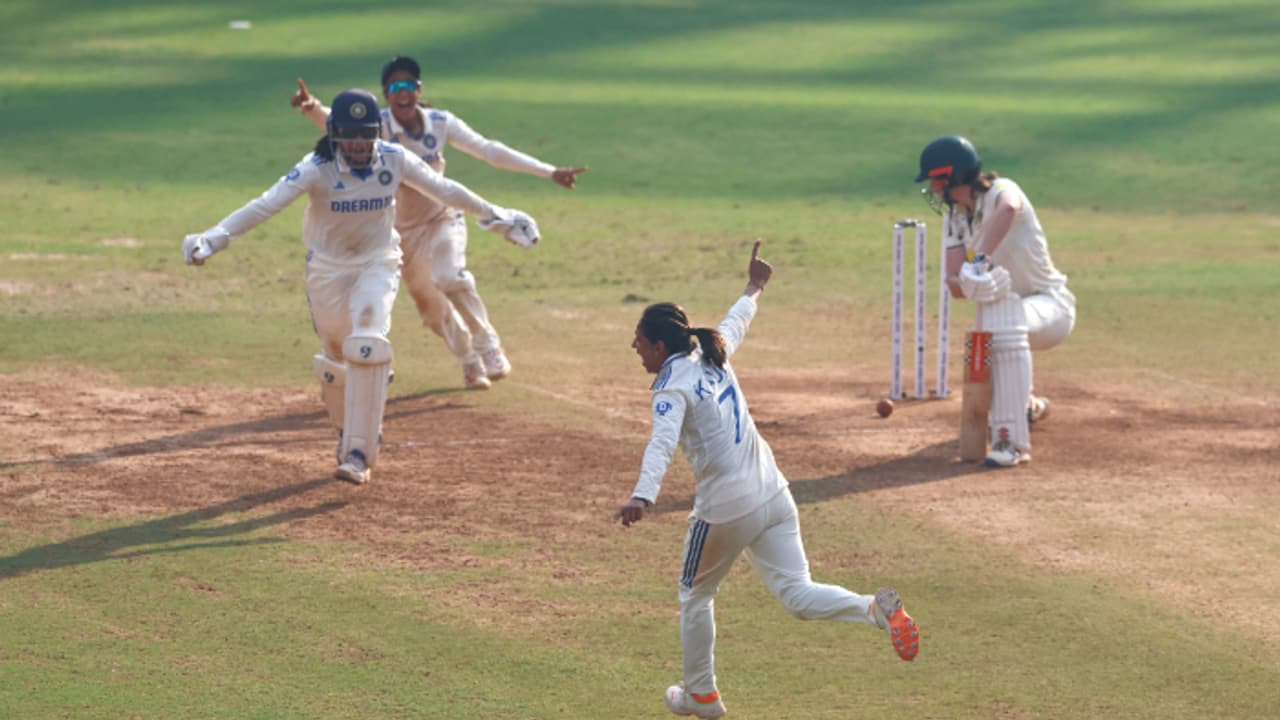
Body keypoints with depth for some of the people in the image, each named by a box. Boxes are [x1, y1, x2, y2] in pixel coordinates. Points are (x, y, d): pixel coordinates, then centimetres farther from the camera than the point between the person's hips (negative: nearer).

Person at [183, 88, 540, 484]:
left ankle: (358, 453, -20)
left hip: (378, 264, 0)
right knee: (336, 358, 8)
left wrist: (496, 217, 9)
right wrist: (215, 237, -42)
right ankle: (351, 428, 40)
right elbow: (265, 205, -30)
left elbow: (444, 190, 0)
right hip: (328, 269, 0)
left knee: (367, 346, -22)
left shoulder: (394, 160, -13)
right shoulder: (316, 169, -21)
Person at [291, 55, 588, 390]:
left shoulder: (441, 123, -13)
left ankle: (488, 347, -13)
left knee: (450, 278, -28)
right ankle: (471, 363, 32)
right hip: (402, 228, 1)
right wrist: (313, 109, -62)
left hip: (442, 218, -1)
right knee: (430, 307, 10)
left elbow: (490, 151, -9)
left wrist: (550, 172, -12)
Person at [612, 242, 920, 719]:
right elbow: (735, 325, 35)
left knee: (695, 596, 18)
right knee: (798, 595, -2)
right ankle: (877, 608, -27)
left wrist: (642, 496, -42)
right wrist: (753, 289, 56)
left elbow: (662, 443, -28)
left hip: (724, 509, -6)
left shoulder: (672, 386, -9)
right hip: (773, 497, 6)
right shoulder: (713, 356, 12)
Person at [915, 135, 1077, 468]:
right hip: (1010, 307, 9)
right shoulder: (953, 218, 1)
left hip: (1052, 306, -9)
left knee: (1003, 318, -38)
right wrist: (969, 283, -31)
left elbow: (1008, 208, -49)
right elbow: (954, 284, -7)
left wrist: (979, 259, -58)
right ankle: (1028, 405, 54)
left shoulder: (1000, 191, -21)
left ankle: (1011, 441, -39)